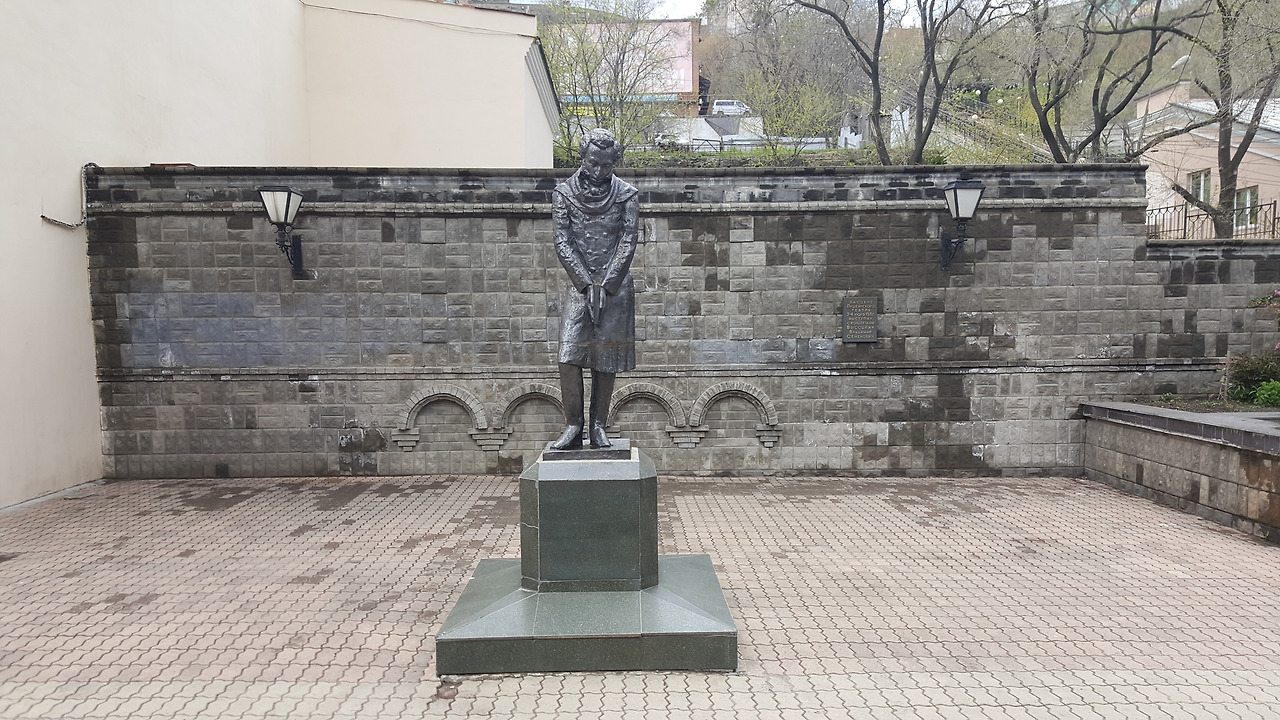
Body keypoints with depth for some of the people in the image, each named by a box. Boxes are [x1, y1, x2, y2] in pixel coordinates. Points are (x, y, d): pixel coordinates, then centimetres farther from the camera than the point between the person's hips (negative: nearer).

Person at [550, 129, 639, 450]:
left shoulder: (626, 195, 3)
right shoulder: (564, 192, 4)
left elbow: (628, 243, -3)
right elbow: (563, 243, -2)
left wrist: (605, 286, -12)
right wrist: (587, 284, -11)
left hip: (616, 287, 0)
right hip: (580, 284, 0)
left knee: (607, 359, 0)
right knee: (569, 355, -11)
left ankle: (598, 426, 8)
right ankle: (573, 426, -2)